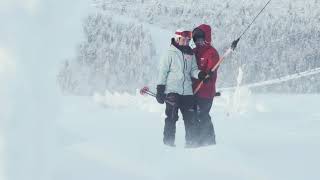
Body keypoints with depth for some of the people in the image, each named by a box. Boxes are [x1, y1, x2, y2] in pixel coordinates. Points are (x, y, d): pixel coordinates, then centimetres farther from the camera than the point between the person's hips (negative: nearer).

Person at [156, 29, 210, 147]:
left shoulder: (191, 54, 13)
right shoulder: (170, 54, -1)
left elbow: (193, 70, 13)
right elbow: (163, 72, -1)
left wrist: (200, 74, -10)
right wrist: (160, 90, -5)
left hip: (187, 91, 4)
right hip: (172, 90, -4)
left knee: (191, 118, 1)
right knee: (171, 117, -4)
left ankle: (192, 142, 10)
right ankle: (168, 142, 6)